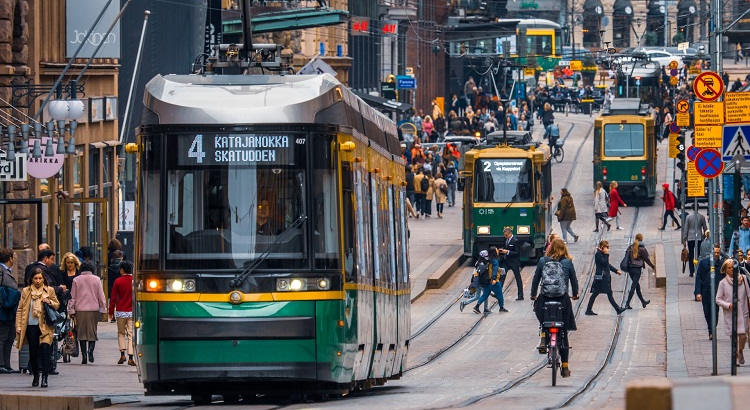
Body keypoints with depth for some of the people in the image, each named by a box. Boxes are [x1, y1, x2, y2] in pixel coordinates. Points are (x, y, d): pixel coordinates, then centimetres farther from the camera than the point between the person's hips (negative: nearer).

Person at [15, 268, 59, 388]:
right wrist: (19, 326, 0)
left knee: (45, 347, -17)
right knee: (33, 352, 5)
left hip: (45, 325, -1)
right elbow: (20, 309, 7)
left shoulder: (50, 291, 6)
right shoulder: (26, 291, 6)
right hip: (31, 325, 2)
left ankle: (45, 377, -14)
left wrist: (50, 302, -9)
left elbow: (57, 305, 14)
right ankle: (36, 376, 24)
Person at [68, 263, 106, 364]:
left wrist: (71, 310, 9)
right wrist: (103, 308, 10)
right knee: (92, 331, 6)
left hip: (80, 310, 0)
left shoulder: (76, 280, 2)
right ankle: (91, 349, -19)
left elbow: (73, 297, 4)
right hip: (93, 310, 0)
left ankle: (84, 356, 2)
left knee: (82, 332, 5)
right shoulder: (96, 280, 2)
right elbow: (101, 296, 4)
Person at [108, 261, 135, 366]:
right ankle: (130, 357, -5)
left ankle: (122, 353, 2)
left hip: (120, 311, -1)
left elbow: (113, 297, -1)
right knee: (131, 334, 2)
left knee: (121, 333, 15)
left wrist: (111, 311, 8)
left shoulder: (118, 281, -4)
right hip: (132, 312, 1)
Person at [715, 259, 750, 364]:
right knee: (733, 336, 1)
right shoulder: (723, 283, -2)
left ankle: (740, 352, 25)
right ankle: (736, 355, 21)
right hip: (730, 313, -1)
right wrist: (728, 305, -16)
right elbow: (718, 299, 0)